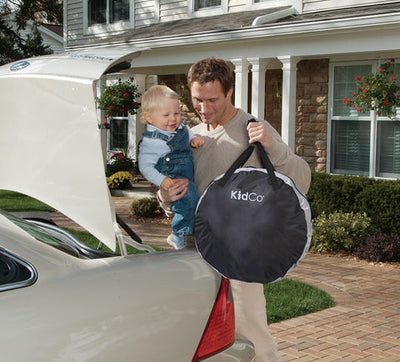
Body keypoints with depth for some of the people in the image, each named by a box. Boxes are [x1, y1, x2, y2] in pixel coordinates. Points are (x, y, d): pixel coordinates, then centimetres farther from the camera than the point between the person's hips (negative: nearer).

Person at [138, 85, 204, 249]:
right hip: (172, 178, -9)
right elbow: (145, 166, -19)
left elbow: (186, 131, 28)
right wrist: (161, 180, -31)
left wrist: (193, 138, 7)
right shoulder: (150, 142, -19)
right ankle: (180, 236, -9)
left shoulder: (179, 127, 4)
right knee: (189, 198, -25)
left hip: (190, 174, 9)